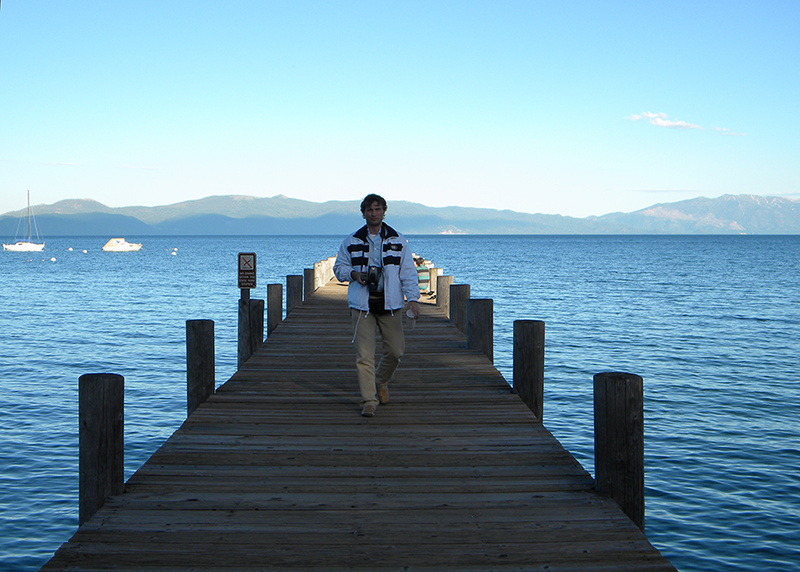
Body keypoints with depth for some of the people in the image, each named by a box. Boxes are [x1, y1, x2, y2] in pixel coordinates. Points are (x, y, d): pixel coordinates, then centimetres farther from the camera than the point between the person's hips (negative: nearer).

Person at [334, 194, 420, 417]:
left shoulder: (398, 241, 7)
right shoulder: (351, 242, 8)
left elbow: (408, 272, 5)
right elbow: (339, 267, 15)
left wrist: (412, 299, -6)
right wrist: (354, 274, -7)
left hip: (390, 304, 1)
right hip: (361, 304, -1)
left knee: (395, 350, 4)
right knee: (364, 354, -9)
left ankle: (381, 382, 34)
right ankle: (368, 401, -4)